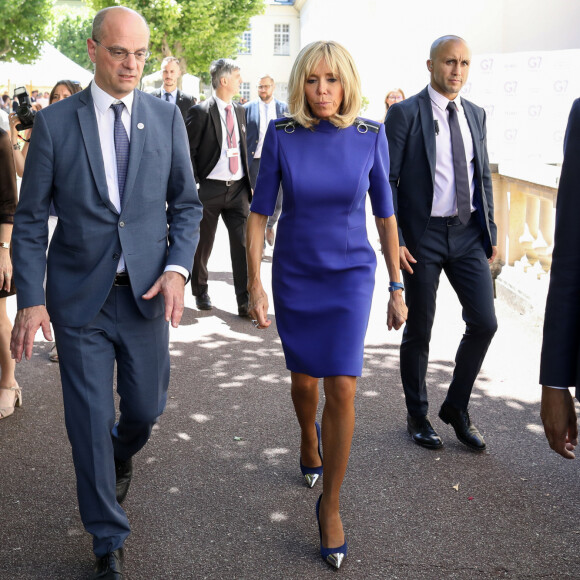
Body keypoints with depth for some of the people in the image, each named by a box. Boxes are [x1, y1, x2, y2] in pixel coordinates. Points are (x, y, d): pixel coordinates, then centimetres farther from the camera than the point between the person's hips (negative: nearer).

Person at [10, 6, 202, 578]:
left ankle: (120, 456, 50)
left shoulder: (167, 117, 2)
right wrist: (31, 300, -9)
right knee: (89, 422, 4)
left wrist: (177, 268, -8)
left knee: (145, 408, 12)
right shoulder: (54, 122, -4)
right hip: (78, 297, -2)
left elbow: (185, 203, 7)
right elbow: (30, 218, -2)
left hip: (146, 293, 2)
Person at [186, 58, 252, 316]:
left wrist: (249, 183, 15)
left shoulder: (240, 111, 13)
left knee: (243, 244, -3)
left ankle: (245, 301, 0)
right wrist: (193, 186, -12)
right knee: (203, 245, 9)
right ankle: (201, 292, 28)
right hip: (210, 188, -4)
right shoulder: (200, 112, -7)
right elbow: (188, 152, -7)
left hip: (238, 189, 4)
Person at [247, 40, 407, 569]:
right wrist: (254, 285, -9)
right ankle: (310, 438, 51)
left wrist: (398, 287, 2)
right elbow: (260, 211, -5)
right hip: (294, 274, 1)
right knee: (304, 380, 15)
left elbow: (385, 213, 1)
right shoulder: (281, 135, -9)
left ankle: (330, 505, 8)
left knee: (341, 390, -9)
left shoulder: (370, 137, -8)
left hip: (350, 274, -1)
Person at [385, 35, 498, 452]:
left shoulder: (475, 115, 10)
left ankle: (457, 407, 22)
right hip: (423, 236, -5)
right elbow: (387, 181, -9)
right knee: (419, 331, 6)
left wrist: (490, 231, 9)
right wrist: (394, 240, -14)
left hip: (467, 234, 5)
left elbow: (483, 177, 15)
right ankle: (418, 415, 25)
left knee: (484, 323, 1)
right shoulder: (405, 113, -7)